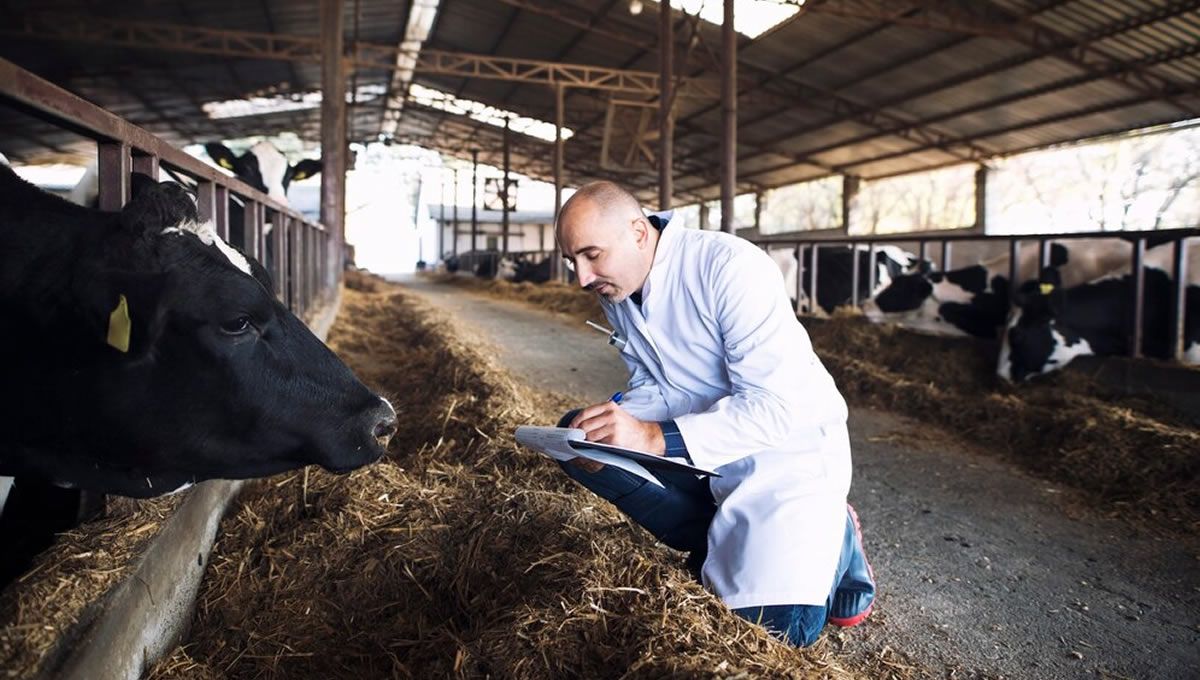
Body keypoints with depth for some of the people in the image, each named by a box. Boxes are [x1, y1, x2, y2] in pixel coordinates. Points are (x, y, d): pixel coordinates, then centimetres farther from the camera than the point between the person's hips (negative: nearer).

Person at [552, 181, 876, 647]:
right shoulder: (615, 292, -1)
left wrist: (657, 438, -38)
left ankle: (833, 537, 11)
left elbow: (779, 406, -29)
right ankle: (726, 545, -7)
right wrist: (613, 428, -15)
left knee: (774, 622, -23)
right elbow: (654, 387, 7)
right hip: (701, 444, 7)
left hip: (790, 441, -7)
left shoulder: (731, 267, -25)